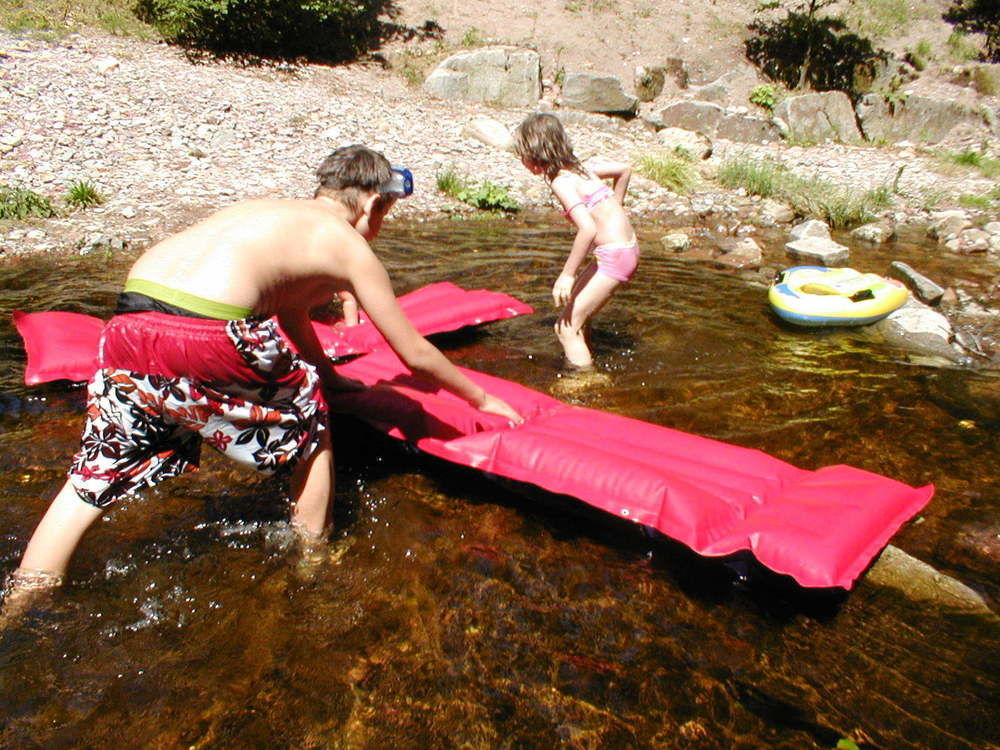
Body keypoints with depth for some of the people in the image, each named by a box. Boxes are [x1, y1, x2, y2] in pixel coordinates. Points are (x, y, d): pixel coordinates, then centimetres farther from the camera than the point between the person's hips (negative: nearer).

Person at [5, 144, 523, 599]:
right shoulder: (348, 245, 12)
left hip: (129, 322, 7)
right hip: (208, 333, -7)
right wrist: (482, 399, 30)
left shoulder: (269, 211, 31)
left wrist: (333, 379, 55)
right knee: (310, 425, 19)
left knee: (94, 476, 23)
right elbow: (416, 354, 15)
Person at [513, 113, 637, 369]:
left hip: (615, 256, -10)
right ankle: (585, 363, 38)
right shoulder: (581, 166, 9)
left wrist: (567, 274, -23)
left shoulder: (561, 181, -16)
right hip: (626, 248, 10)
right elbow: (624, 169, 22)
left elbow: (588, 228, -29)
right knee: (575, 304, 26)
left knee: (566, 327, -6)